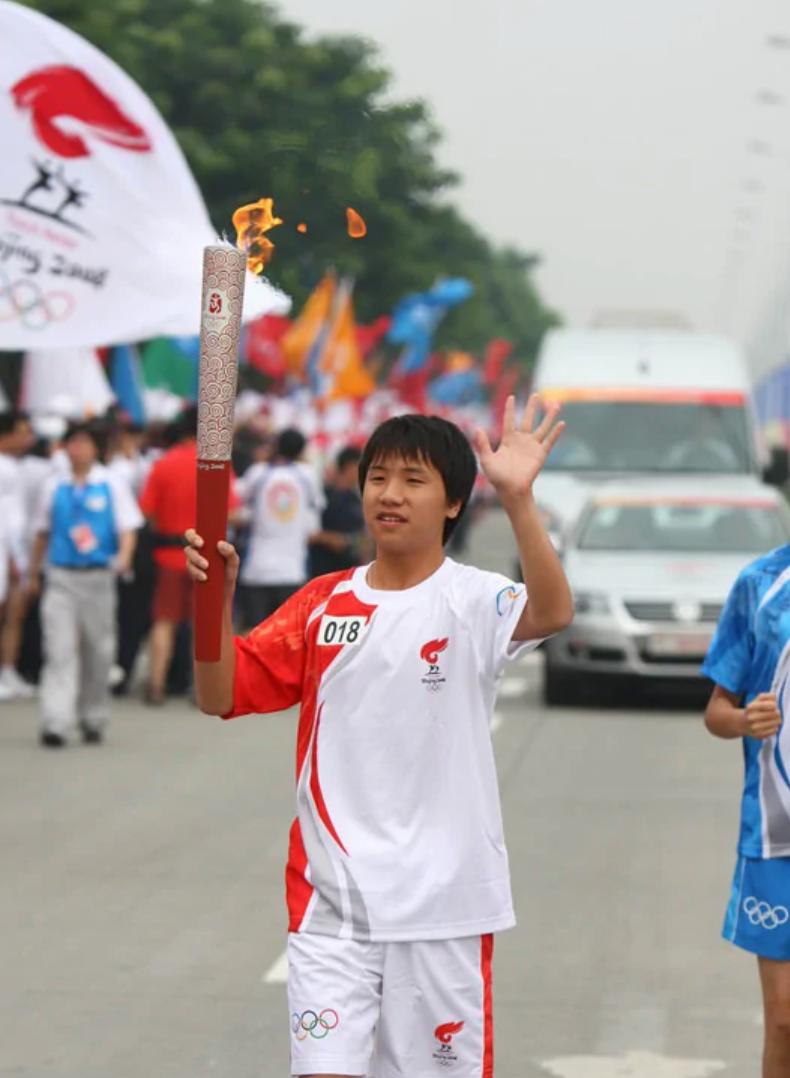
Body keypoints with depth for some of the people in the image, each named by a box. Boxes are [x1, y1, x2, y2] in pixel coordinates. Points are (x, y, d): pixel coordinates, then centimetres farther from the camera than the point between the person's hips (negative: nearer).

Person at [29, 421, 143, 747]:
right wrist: (34, 571, 17)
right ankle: (55, 723, -17)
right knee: (59, 650, -10)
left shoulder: (111, 485, 1)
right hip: (61, 577, 1)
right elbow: (43, 533, 16)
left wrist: (124, 557, -22)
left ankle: (93, 720, 24)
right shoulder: (55, 487, 7)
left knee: (98, 652, 8)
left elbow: (128, 527, -3)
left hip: (99, 577, 0)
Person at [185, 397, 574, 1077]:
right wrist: (216, 598, -15)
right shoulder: (323, 604, 6)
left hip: (444, 899, -2)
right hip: (331, 898, 3)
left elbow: (553, 613, -28)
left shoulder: (473, 602, -6)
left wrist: (519, 500, -40)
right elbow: (222, 696, 2)